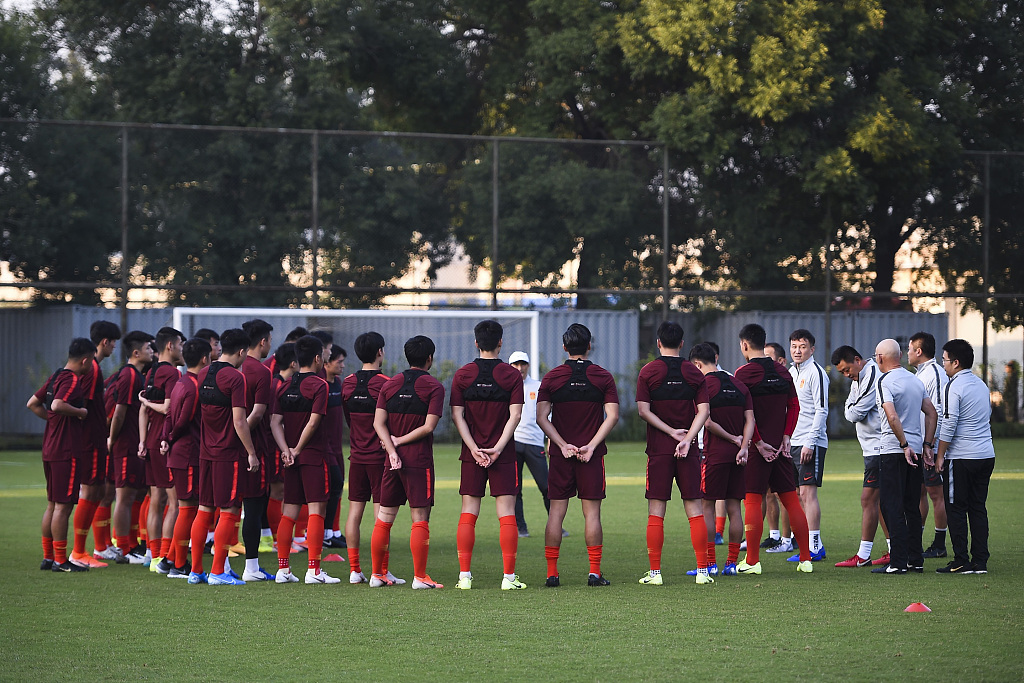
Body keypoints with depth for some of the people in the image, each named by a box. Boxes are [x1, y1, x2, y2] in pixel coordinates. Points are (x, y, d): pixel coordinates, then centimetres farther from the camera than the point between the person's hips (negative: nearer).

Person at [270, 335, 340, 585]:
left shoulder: (285, 387, 11)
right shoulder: (319, 385, -8)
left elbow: (275, 422, 2)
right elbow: (313, 422, -15)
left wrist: (287, 450, -6)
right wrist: (297, 450, -7)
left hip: (292, 459, 6)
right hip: (315, 456, -6)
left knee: (289, 512, 8)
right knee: (316, 510, -4)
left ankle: (283, 568, 7)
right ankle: (314, 569, -8)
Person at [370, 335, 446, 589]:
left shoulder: (389, 384, 9)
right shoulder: (434, 387, -5)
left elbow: (378, 422, 1)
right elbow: (429, 426, -13)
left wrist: (392, 450, -6)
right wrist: (400, 441, -4)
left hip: (393, 461, 5)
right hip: (419, 461, -5)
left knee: (384, 518, 10)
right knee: (420, 520, -3)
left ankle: (378, 574, 15)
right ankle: (420, 577, -5)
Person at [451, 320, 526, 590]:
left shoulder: (462, 375, 3)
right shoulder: (512, 375, -2)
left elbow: (457, 416, -3)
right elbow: (515, 415, -8)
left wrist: (474, 448, -6)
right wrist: (498, 448, -9)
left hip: (472, 454, 2)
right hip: (504, 454, -2)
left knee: (468, 514, 5)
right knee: (506, 515, 0)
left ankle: (465, 575, 2)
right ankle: (509, 576, -4)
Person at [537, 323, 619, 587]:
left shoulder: (552, 377, 2)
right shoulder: (603, 377, 1)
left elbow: (542, 417, -4)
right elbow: (612, 415, -6)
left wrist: (563, 445, -6)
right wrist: (591, 445, -8)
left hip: (560, 455, 1)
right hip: (592, 454, -1)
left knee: (557, 511, 4)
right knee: (592, 512, 3)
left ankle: (551, 572, 2)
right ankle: (595, 572, 0)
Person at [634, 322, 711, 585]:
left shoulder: (648, 372, -1)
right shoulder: (693, 372, 4)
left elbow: (643, 410, -8)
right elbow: (703, 410, -4)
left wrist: (672, 432, -6)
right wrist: (686, 439, -9)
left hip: (658, 450, -1)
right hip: (688, 451, 2)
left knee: (656, 512, 1)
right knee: (694, 509, 4)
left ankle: (655, 571, -1)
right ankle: (703, 570, 2)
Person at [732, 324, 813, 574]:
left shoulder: (744, 373, -8)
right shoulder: (782, 371, 9)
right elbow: (794, 406, 7)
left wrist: (759, 443, -9)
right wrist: (786, 437, 4)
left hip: (757, 448, -5)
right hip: (781, 446, 5)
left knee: (752, 500, -1)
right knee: (791, 500, 8)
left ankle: (752, 561, -2)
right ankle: (805, 559, 8)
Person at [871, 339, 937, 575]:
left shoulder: (885, 381, -11)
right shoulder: (916, 380, 13)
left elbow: (892, 417, -23)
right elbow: (932, 413, 14)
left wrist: (904, 444, -17)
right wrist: (927, 444, 13)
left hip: (893, 450, -7)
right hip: (915, 451, 7)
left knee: (892, 506, -5)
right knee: (912, 507, 12)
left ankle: (897, 562, -9)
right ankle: (915, 560, 13)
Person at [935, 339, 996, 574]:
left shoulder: (954, 387, -11)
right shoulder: (980, 384, 14)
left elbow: (949, 424, -15)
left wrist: (940, 455, -7)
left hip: (961, 458, -7)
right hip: (986, 455, 7)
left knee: (956, 509, -1)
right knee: (978, 508, 9)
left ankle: (961, 562, -3)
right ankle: (980, 562, 7)